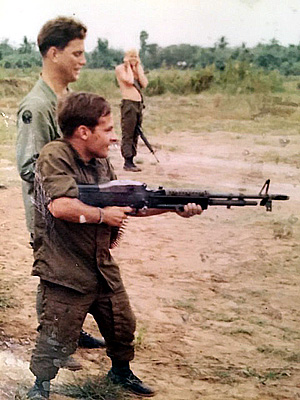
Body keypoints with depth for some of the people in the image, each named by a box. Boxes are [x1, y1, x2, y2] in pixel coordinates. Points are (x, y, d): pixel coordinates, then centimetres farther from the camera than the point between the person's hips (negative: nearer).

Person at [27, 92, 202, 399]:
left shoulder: (101, 162, 8)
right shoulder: (55, 156, -18)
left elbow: (126, 203, 14)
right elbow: (60, 206, -31)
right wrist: (103, 215, -18)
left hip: (102, 267, 8)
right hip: (65, 272, -8)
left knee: (123, 326, 18)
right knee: (57, 339, -1)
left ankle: (121, 372, 43)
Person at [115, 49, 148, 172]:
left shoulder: (139, 68, 17)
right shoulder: (120, 68, -2)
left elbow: (144, 84, 2)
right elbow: (129, 81, -18)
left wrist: (138, 68, 2)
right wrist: (128, 66, -5)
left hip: (139, 104, 7)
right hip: (128, 103, -7)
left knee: (135, 134, 8)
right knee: (128, 134, -8)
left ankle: (131, 161, 12)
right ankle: (127, 162, -8)